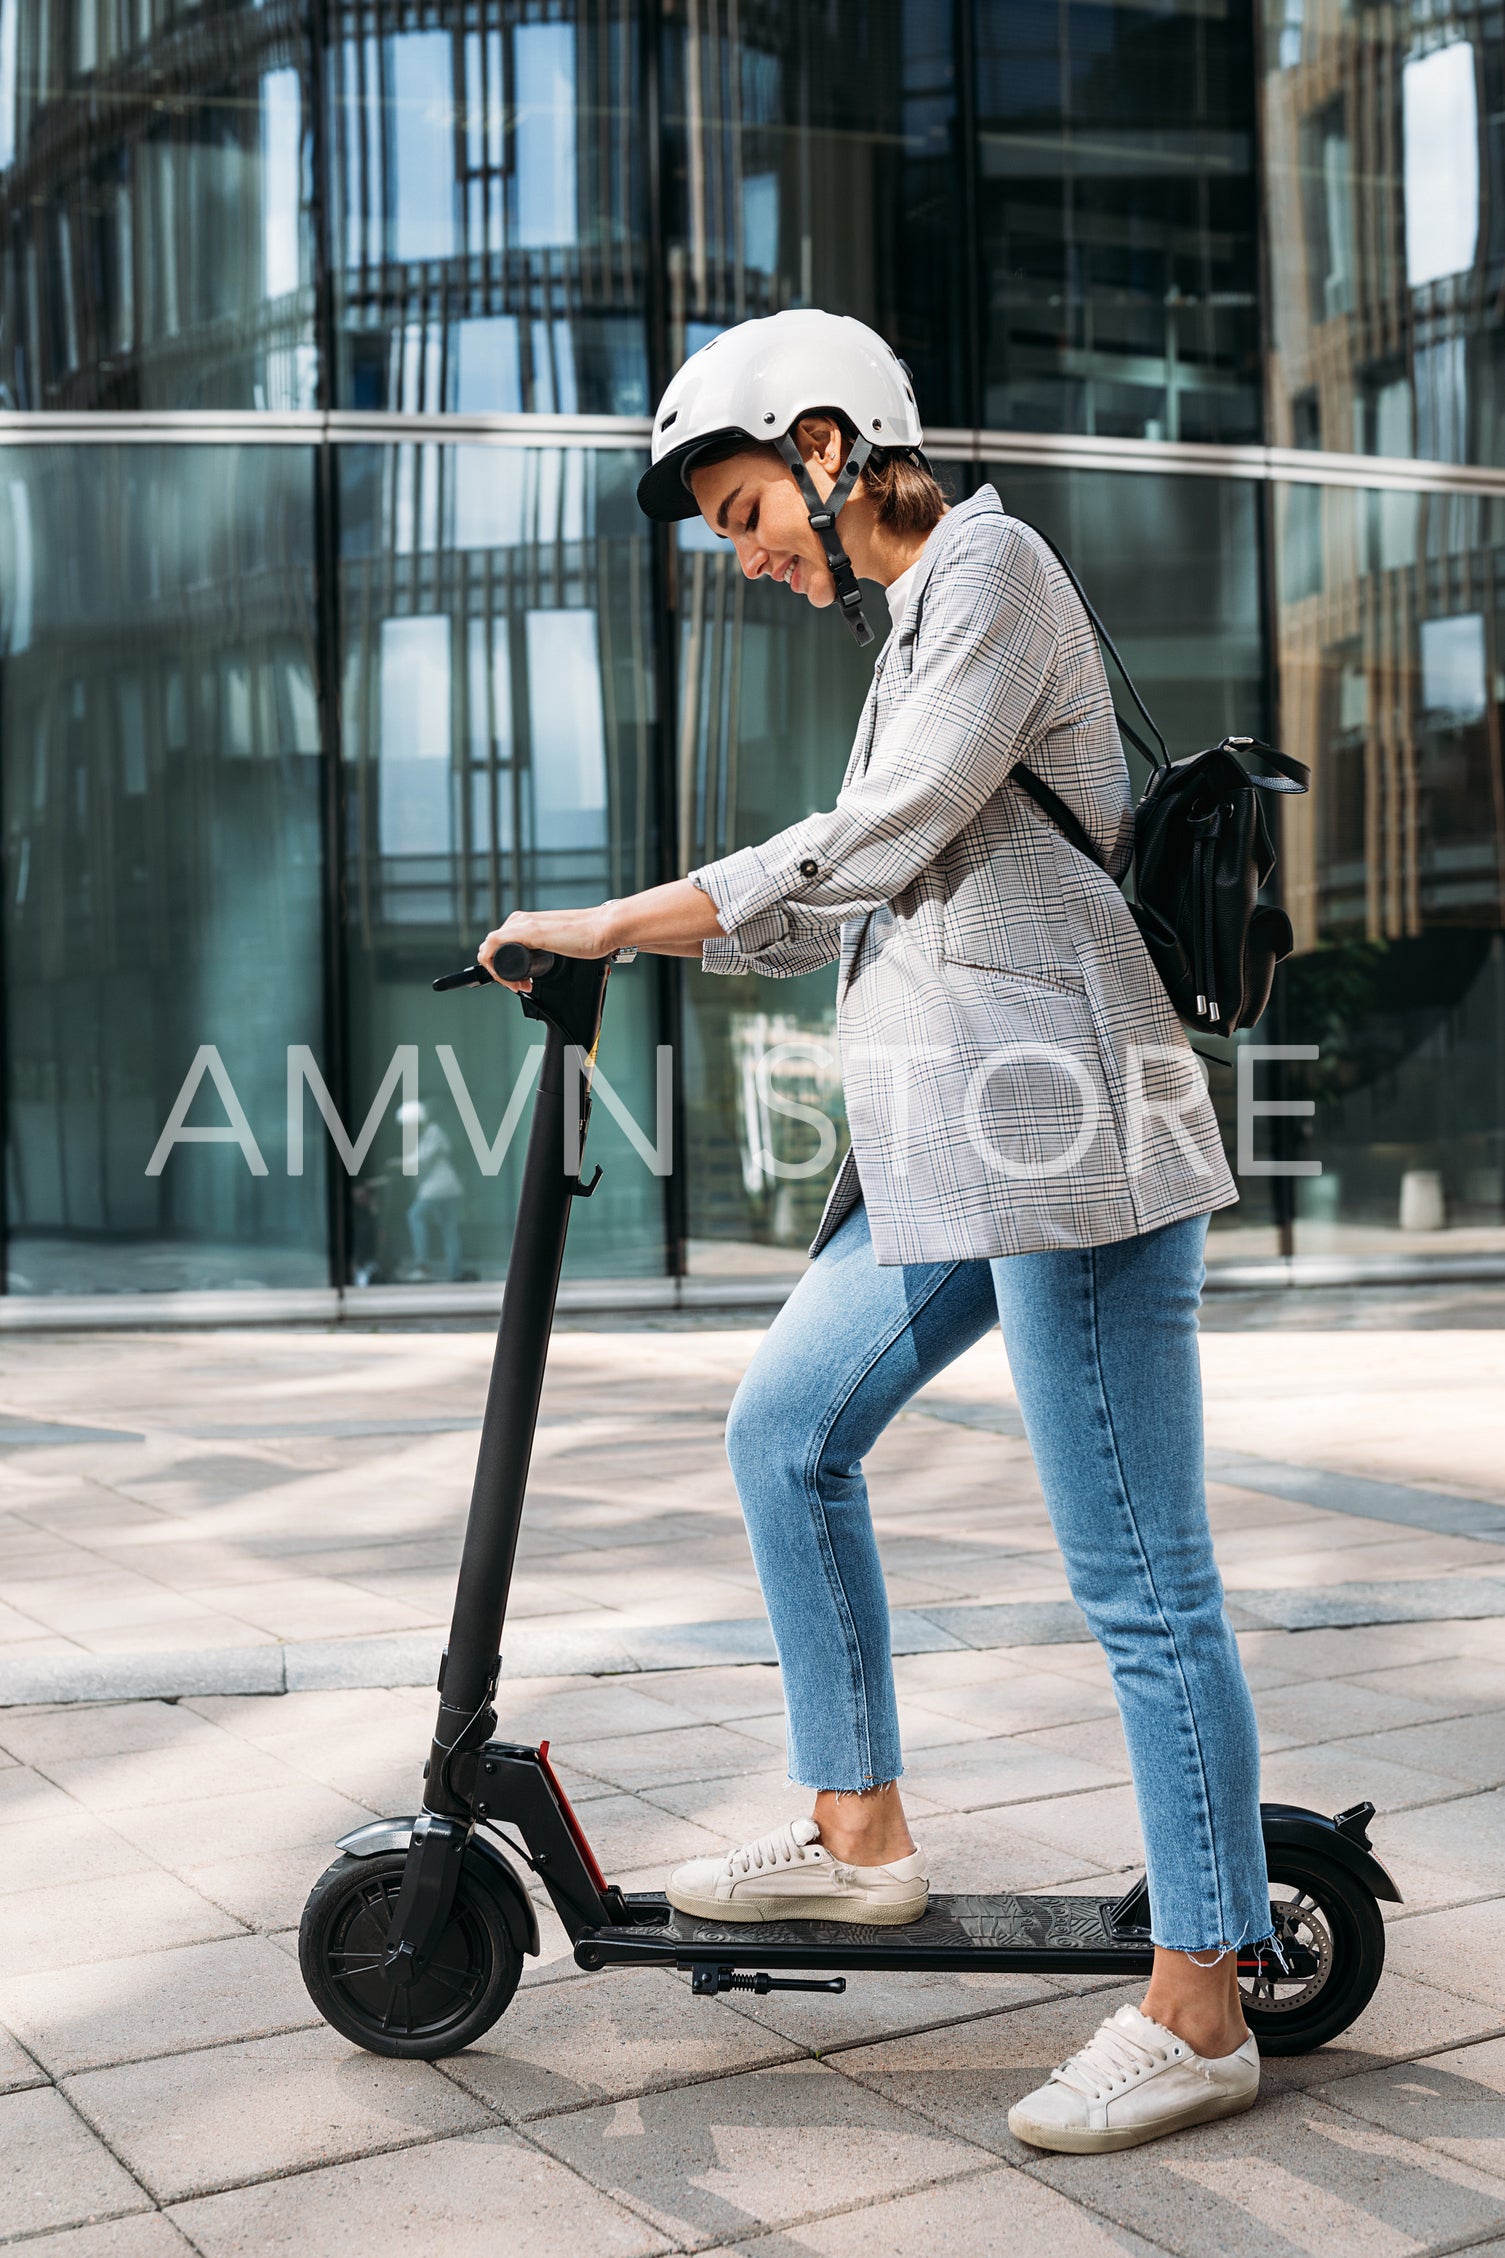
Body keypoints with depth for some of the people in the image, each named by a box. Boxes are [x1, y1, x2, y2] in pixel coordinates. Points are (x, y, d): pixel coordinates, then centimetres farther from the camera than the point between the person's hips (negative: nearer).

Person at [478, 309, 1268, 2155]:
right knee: (788, 1429, 16)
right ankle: (856, 1835, 26)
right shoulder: (913, 622, 22)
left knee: (1139, 1579, -5)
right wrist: (642, 949, 11)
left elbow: (869, 845, -17)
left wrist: (613, 921, -11)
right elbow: (862, 897, 20)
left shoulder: (988, 568, -7)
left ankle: (1198, 2015, 5)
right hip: (958, 1150, 10)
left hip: (1069, 1137, -10)